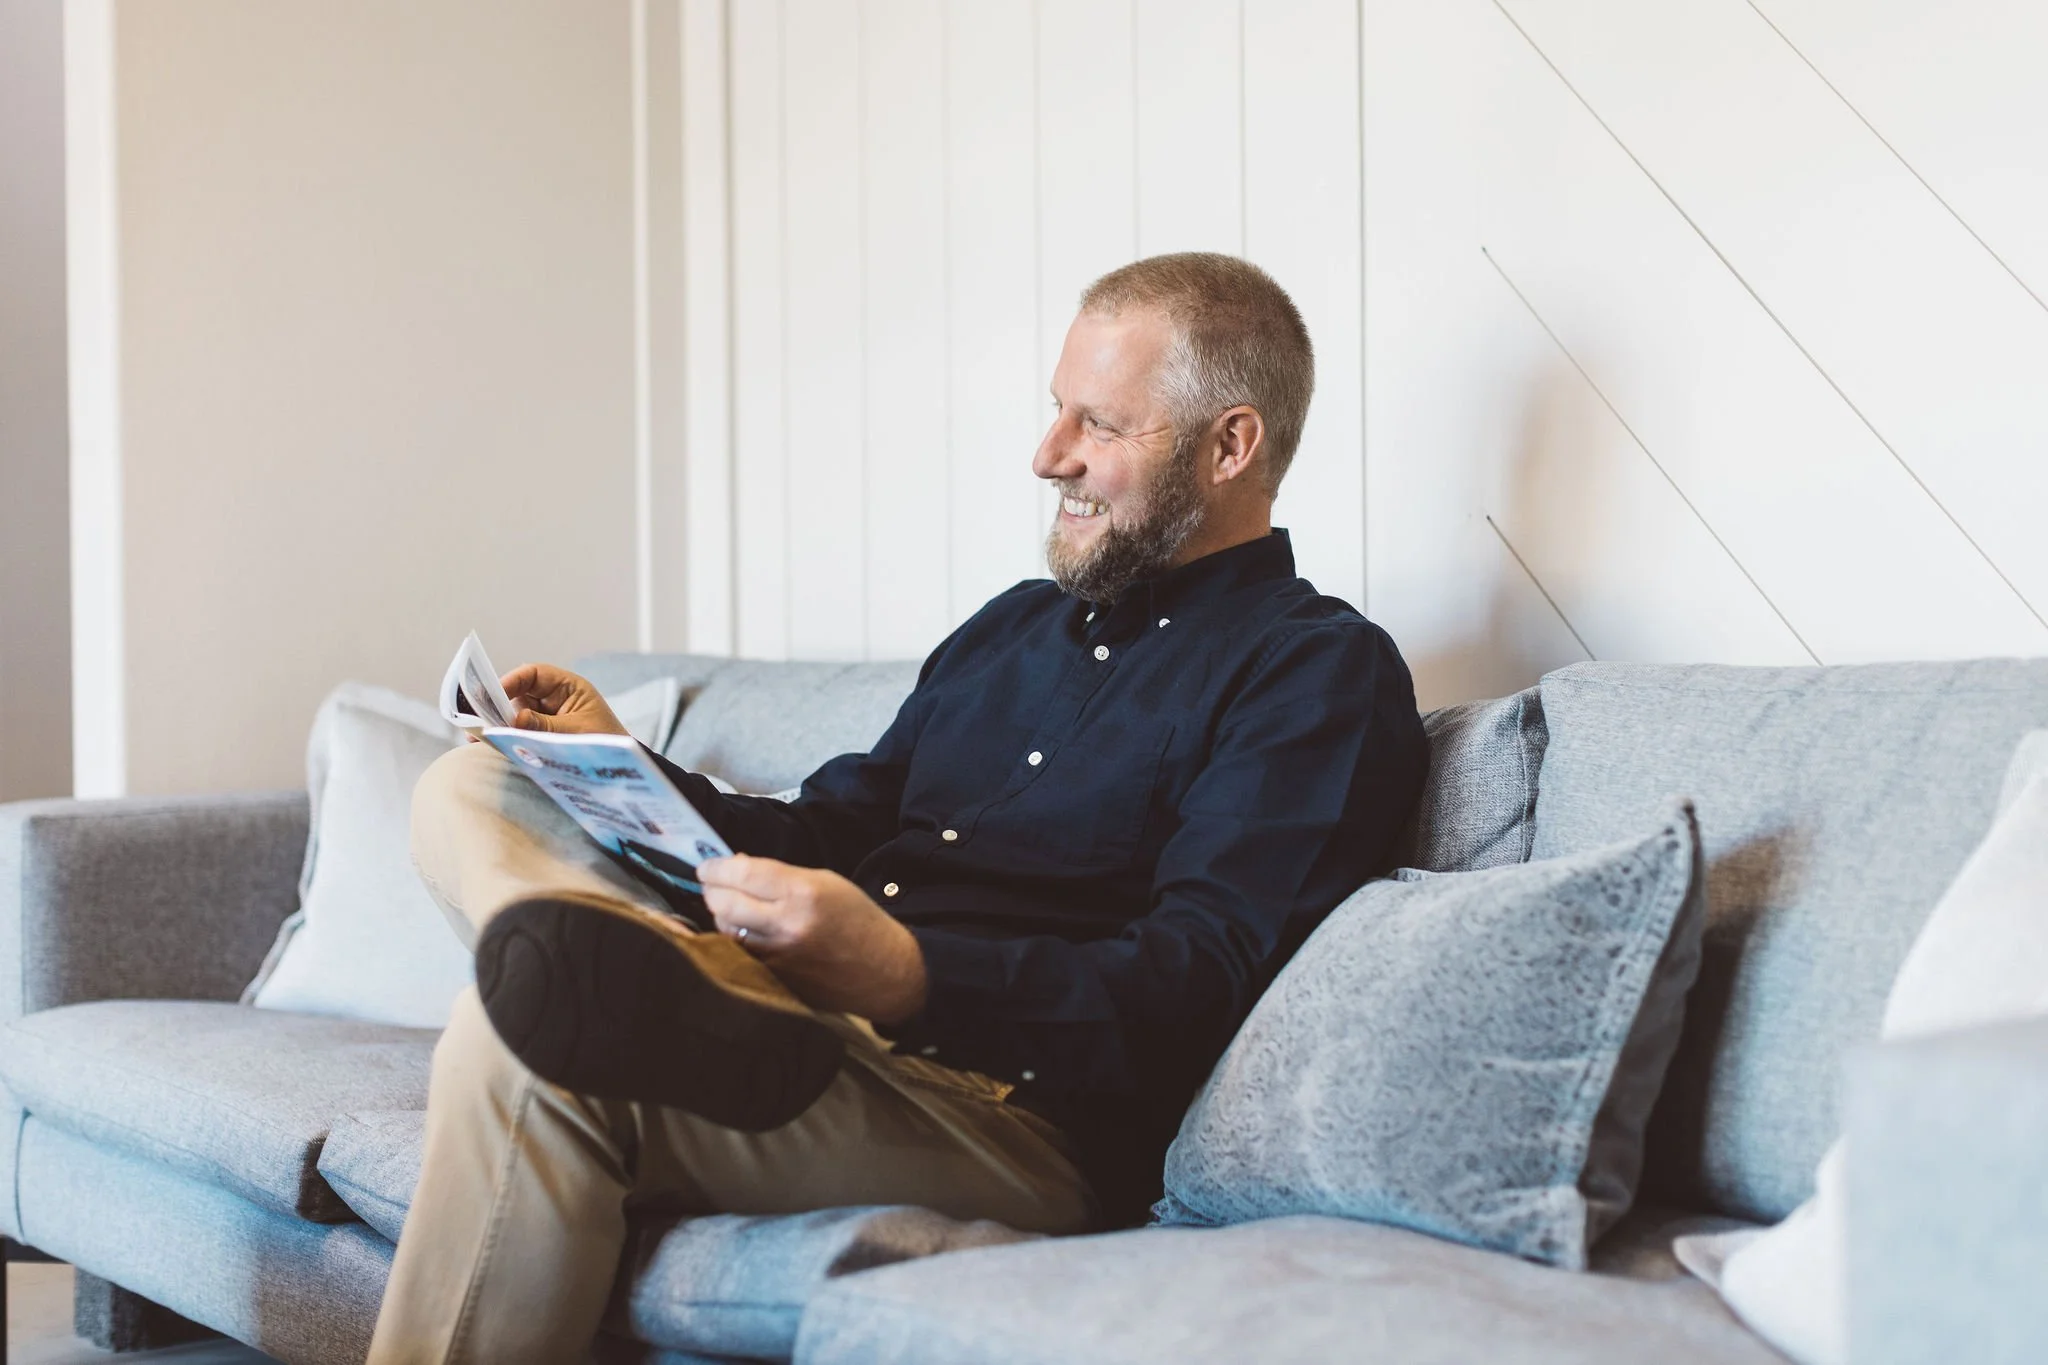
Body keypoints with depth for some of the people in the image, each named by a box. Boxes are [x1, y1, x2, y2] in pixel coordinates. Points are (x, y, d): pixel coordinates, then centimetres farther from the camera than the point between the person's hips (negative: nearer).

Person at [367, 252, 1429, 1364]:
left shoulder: (1323, 674, -1)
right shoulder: (1015, 626, 26)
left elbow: (1195, 989, -15)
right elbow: (829, 835, 29)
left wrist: (909, 977, -31)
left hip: (1018, 1105, -9)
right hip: (823, 1017, 9)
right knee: (469, 790, -9)